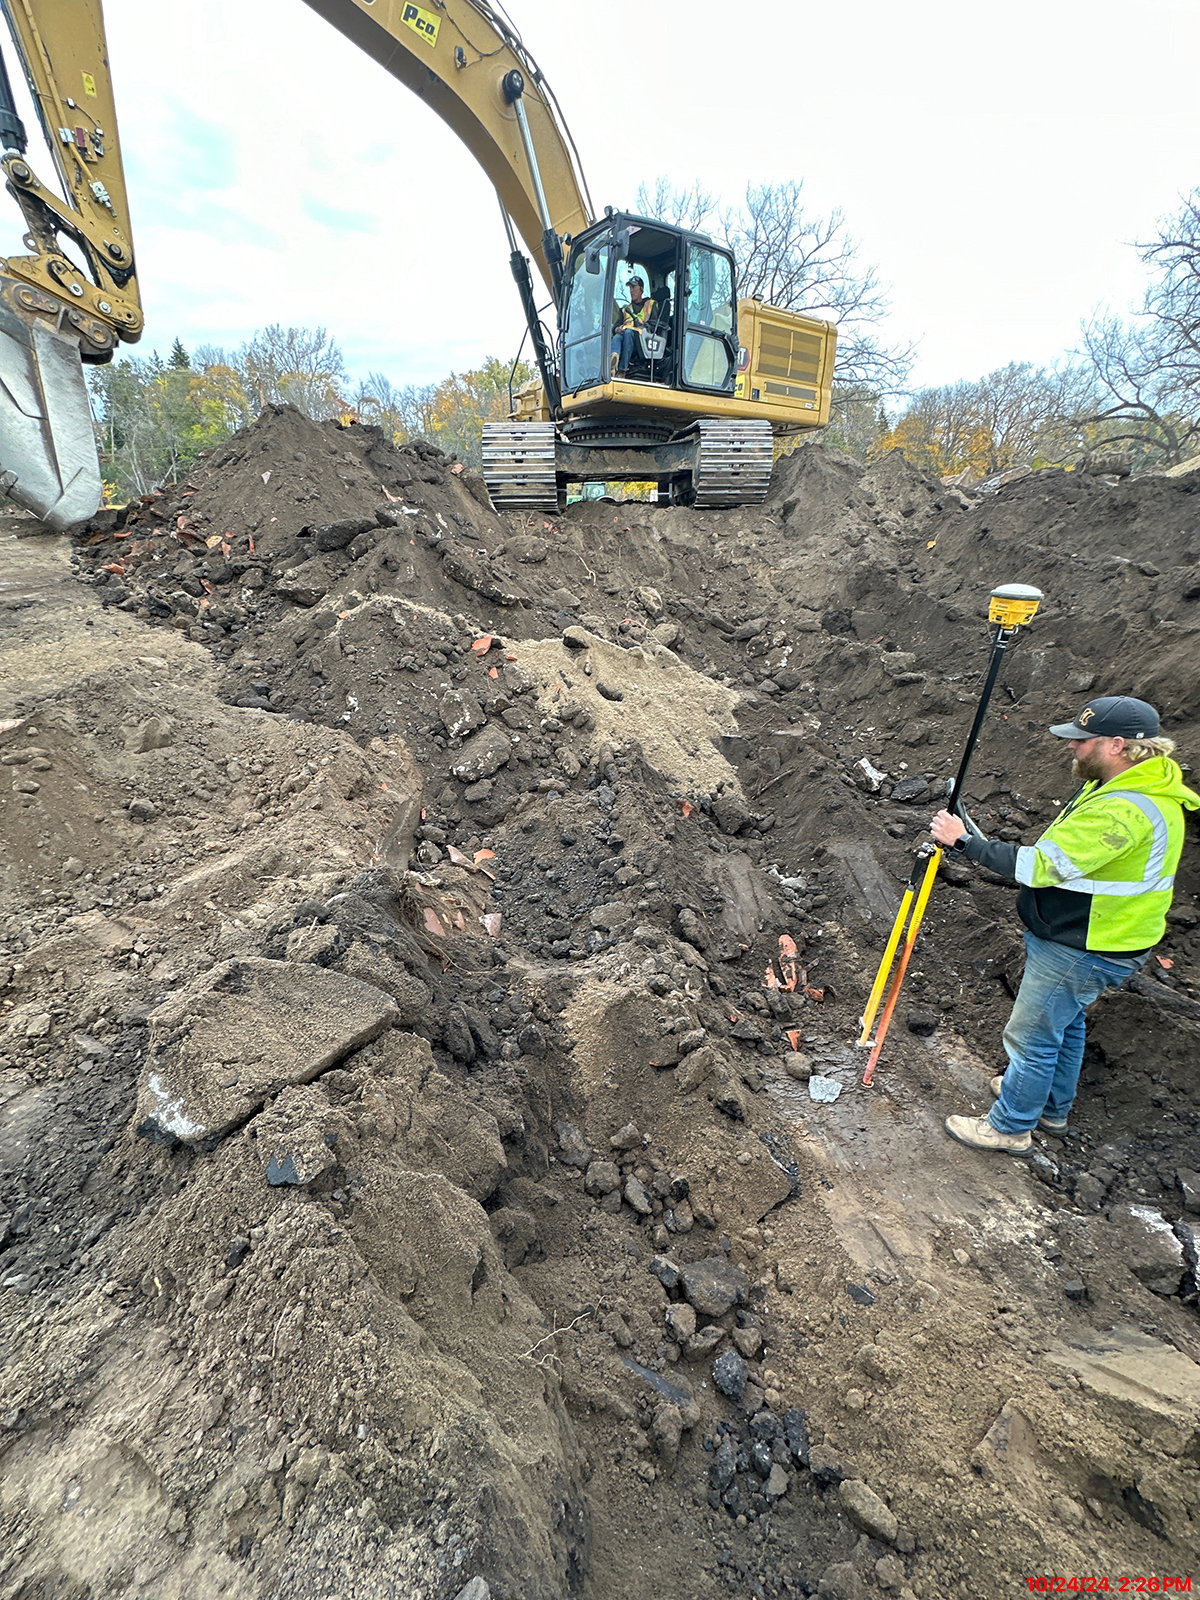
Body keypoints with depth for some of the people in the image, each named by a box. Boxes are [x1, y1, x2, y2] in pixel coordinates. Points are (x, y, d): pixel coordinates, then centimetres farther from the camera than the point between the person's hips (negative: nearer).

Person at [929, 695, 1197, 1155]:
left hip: (1082, 952, -11)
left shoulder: (1123, 811, -32)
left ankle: (1009, 1126, 24)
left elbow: (1040, 866, -31)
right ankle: (1052, 1107, 47)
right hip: (1080, 939, 11)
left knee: (1031, 1036, 5)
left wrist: (964, 841, -25)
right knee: (1064, 1023, 27)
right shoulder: (1137, 786, 4)